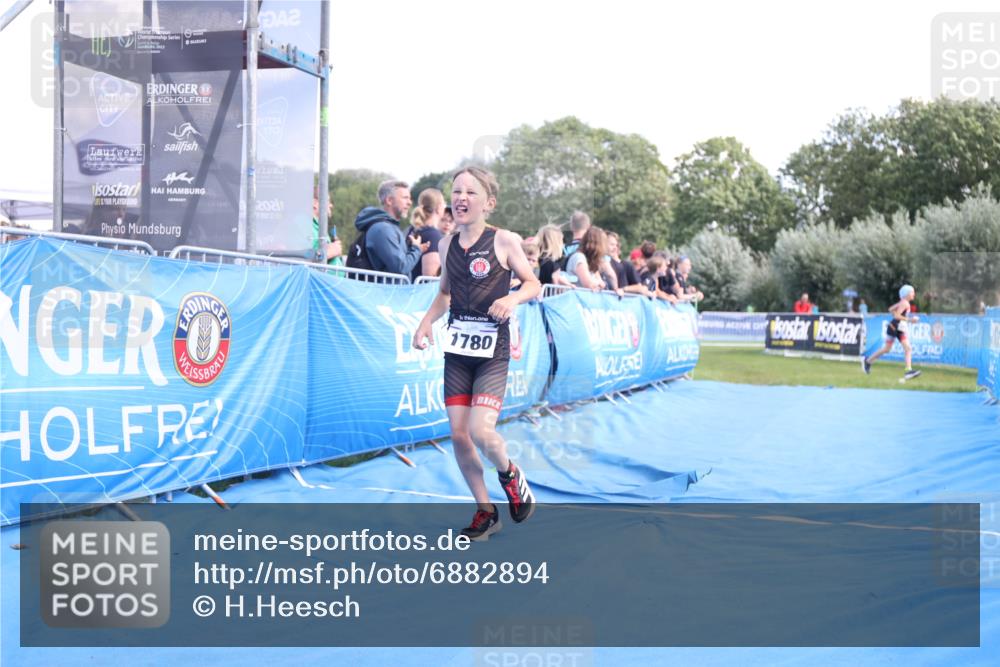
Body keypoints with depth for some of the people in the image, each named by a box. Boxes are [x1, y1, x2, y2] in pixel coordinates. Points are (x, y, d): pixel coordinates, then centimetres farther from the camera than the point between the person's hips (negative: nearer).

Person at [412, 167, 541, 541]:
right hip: (456, 347, 5)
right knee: (458, 434, 2)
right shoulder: (447, 245, 8)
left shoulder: (503, 241, -6)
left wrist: (513, 298, -20)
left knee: (481, 432, -17)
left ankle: (510, 474, 19)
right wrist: (426, 323, 5)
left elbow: (533, 284, 0)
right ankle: (485, 513, 20)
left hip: (492, 350, -5)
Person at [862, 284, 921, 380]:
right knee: (887, 348, 2)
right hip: (894, 328, -9)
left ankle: (908, 371, -14)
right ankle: (867, 361, 19)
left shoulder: (903, 302, 12)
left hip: (900, 329, 9)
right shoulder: (904, 303, -16)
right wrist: (909, 319, -26)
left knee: (908, 349, -6)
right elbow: (896, 315, -25)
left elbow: (891, 309, 21)